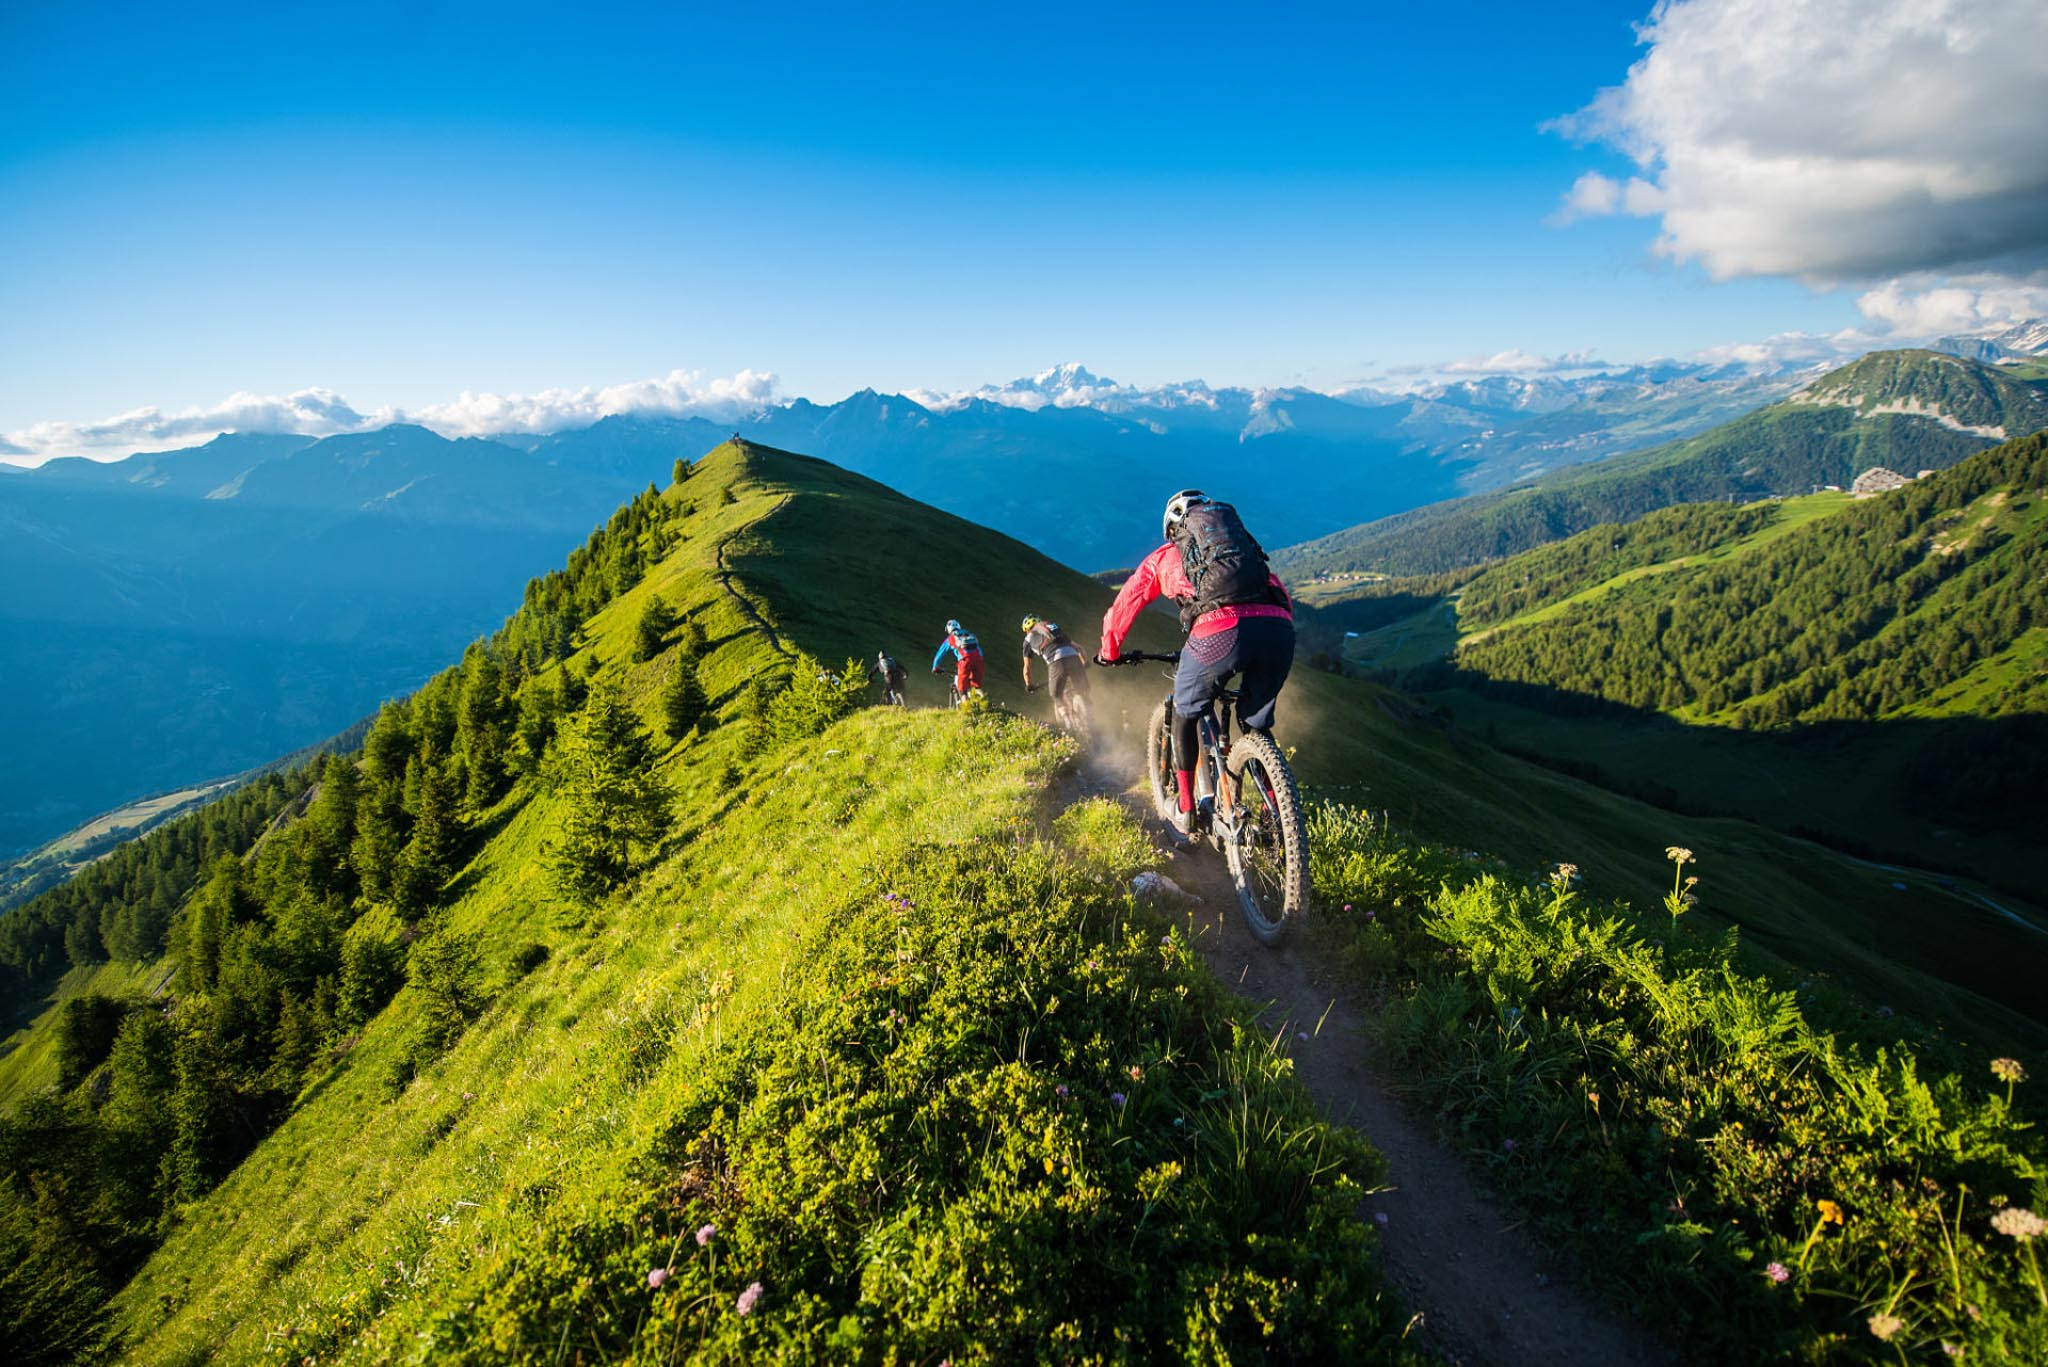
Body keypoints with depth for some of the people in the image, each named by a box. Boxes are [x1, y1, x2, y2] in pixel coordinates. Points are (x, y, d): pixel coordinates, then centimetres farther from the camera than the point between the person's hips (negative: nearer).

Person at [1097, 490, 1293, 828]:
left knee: (1184, 716, 24)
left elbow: (1123, 607, 31)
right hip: (1279, 630, 3)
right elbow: (1284, 598, 36)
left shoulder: (1165, 556, 27)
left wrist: (1109, 652, 47)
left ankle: (1186, 810, 27)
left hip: (1219, 632, -3)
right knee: (1257, 726, 26)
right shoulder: (1243, 543, 36)